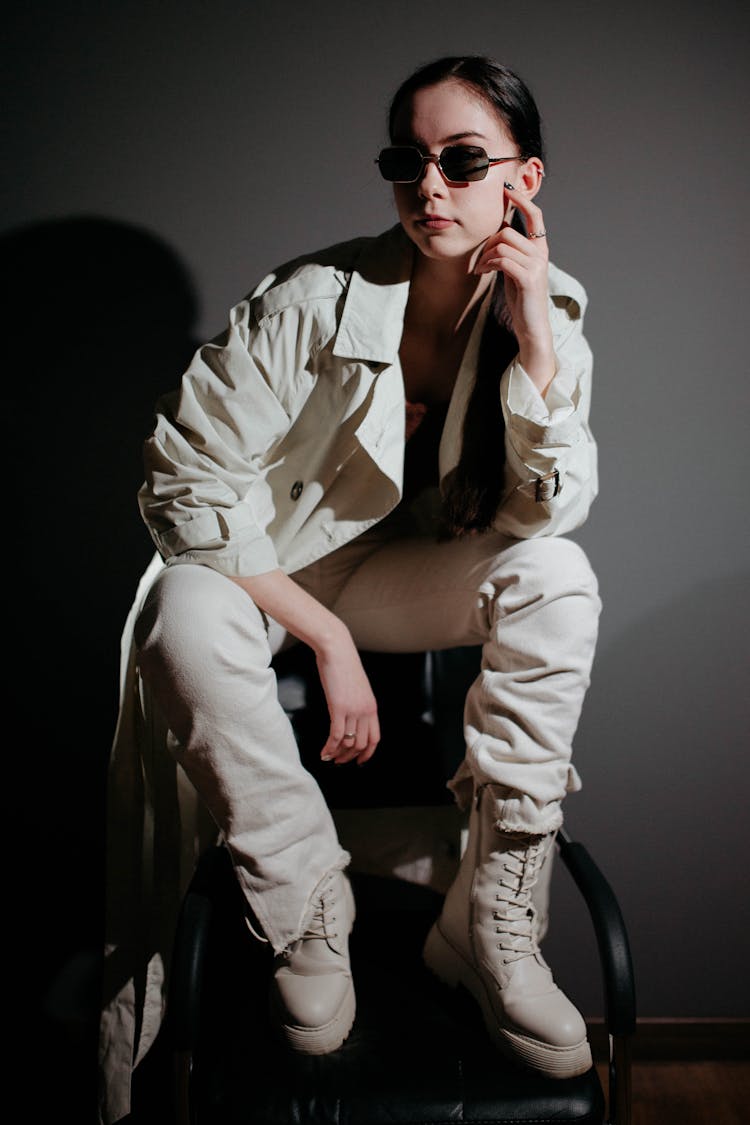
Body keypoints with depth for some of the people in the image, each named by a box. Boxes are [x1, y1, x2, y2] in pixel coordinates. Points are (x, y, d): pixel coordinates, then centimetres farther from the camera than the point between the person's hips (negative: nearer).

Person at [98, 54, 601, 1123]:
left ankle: (490, 918, -15)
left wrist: (535, 335, -28)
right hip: (253, 563, -2)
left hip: (398, 566, 3)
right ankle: (310, 917, -14)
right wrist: (326, 637, -22)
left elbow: (544, 515, -17)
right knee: (188, 624, -36)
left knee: (557, 578, -25)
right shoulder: (313, 302, -23)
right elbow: (186, 483, -22)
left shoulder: (546, 310, -9)